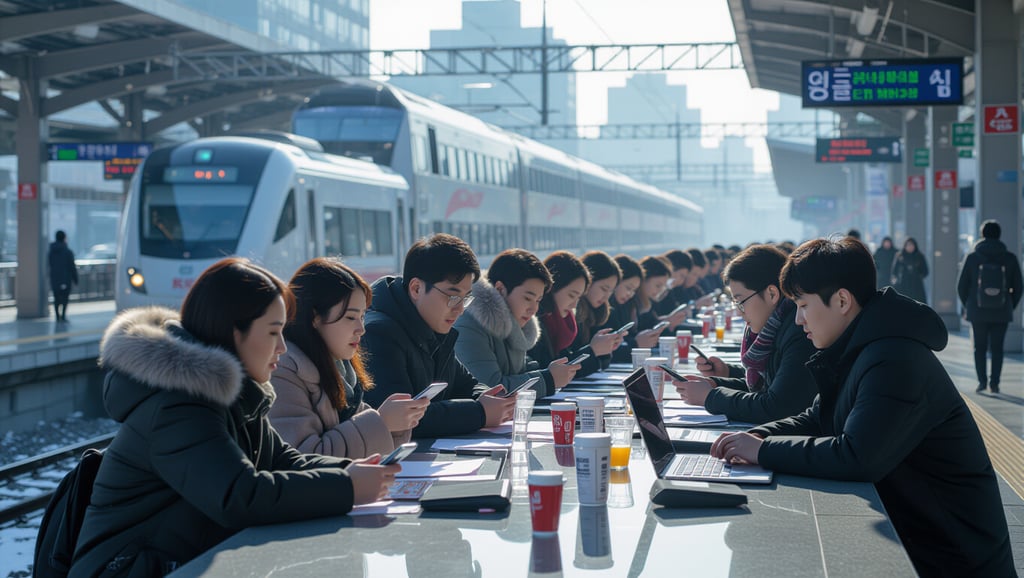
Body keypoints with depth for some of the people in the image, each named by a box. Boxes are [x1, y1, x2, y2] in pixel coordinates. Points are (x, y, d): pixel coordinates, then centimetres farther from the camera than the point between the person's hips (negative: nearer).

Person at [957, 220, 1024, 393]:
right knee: (997, 348, 6)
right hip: (1001, 312, 0)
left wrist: (968, 305, 14)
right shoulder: (1010, 258, -1)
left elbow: (962, 285, 0)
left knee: (980, 347, 9)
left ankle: (982, 381, 2)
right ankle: (994, 382, 0)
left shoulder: (972, 257, -3)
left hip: (978, 312, 0)